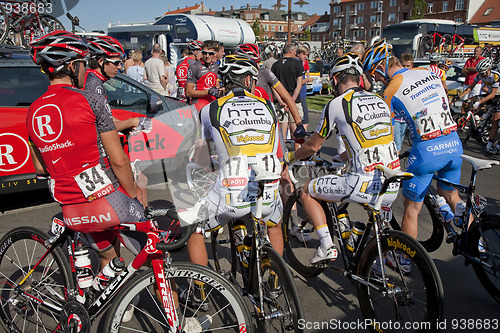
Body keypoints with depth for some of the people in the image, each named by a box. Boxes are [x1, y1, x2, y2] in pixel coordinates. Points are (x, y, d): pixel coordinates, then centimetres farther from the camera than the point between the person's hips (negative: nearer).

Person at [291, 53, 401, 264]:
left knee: (307, 192, 11)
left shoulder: (336, 105, -5)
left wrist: (293, 156, 26)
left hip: (365, 186, -7)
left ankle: (327, 246, 7)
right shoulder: (380, 101, 15)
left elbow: (314, 145, 5)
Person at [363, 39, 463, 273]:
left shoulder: (391, 90, -7)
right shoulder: (429, 73, 10)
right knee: (450, 194, 29)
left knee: (411, 208, 8)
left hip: (426, 150, -6)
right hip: (454, 144, 7)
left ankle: (405, 261, 20)